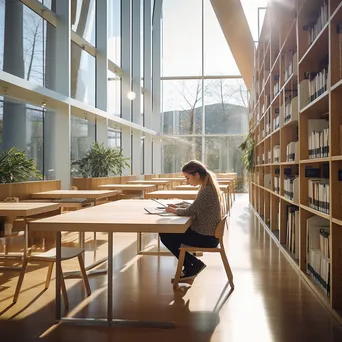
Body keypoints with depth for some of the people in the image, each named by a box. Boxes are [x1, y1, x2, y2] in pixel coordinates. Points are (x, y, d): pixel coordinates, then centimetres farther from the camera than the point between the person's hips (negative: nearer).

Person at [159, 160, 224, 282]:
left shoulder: (206, 191, -24)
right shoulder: (209, 187, 6)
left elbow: (189, 211, -19)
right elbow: (195, 207, 16)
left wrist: (174, 210, -2)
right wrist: (178, 206, 6)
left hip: (206, 238, -10)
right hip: (208, 233, 10)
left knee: (165, 235, -4)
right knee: (171, 230, 18)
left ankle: (192, 266, 7)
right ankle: (191, 267, 17)